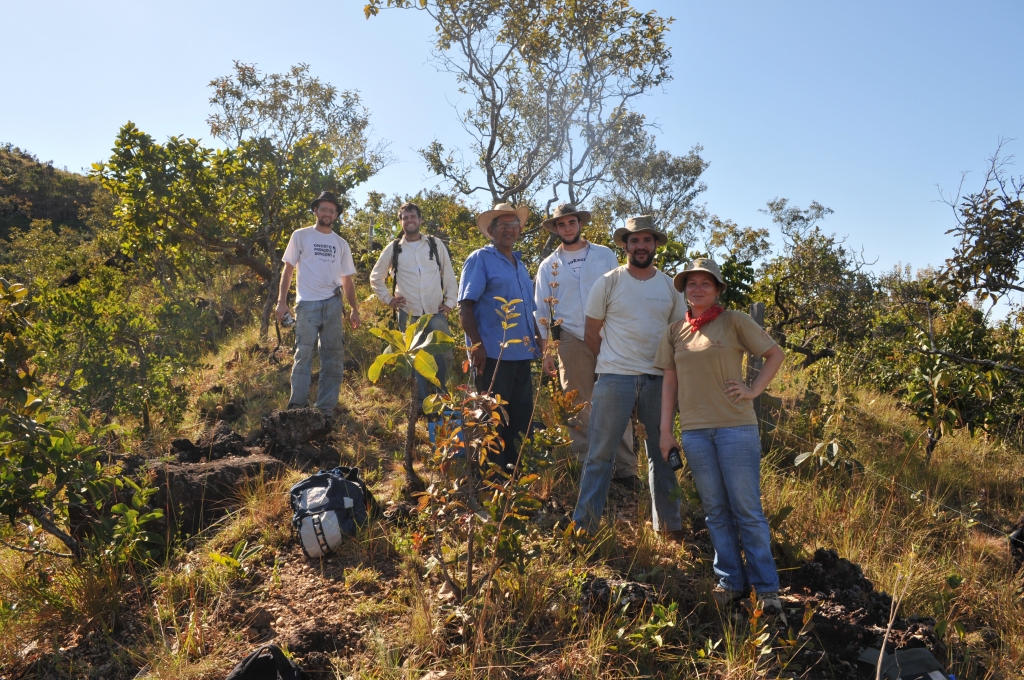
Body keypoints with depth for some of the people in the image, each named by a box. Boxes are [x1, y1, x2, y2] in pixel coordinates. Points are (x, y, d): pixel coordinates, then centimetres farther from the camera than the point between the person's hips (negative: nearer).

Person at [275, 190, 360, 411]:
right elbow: (288, 269, 6)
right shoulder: (300, 235, 7)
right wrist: (282, 301, -3)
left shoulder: (341, 244, 16)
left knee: (333, 356, 3)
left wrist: (354, 309, 10)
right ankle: (297, 406, -2)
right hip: (307, 303, -3)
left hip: (333, 304, 3)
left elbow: (347, 279, 18)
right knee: (304, 353, -7)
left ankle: (326, 408, 9)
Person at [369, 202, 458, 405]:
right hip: (408, 314, 0)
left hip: (436, 313, 0)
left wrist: (450, 301, 3)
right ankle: (423, 402, 15)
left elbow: (449, 275, 9)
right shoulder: (393, 249, 5)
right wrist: (388, 299, 5)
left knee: (444, 356, -4)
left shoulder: (436, 245, 5)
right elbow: (376, 277, 15)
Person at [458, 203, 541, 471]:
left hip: (521, 353, 7)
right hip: (493, 353, -7)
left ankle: (516, 465, 24)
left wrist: (535, 342, 15)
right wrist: (477, 345, -19)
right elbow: (465, 306, -11)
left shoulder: (519, 263, 18)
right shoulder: (480, 259, -4)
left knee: (522, 415, 12)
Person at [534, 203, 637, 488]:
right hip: (571, 340, 1)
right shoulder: (548, 266, 12)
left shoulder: (605, 255, 10)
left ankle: (625, 470, 1)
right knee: (579, 407, 3)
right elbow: (542, 311, 11)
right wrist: (545, 351, 4)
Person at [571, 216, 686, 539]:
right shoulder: (608, 282, 0)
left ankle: (669, 524, 25)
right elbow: (591, 334, 4)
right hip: (614, 378, -3)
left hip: (658, 379, 3)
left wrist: (670, 368, 4)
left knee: (663, 452, 12)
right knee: (601, 453, -1)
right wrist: (615, 362, 5)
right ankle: (584, 524, 8)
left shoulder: (669, 286, 8)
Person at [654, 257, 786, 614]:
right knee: (716, 510, 10)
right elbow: (669, 383, 11)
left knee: (747, 509, 1)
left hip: (735, 427, -3)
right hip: (694, 431, 3)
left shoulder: (734, 321, 0)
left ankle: (766, 587, 12)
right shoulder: (674, 332, 10)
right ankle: (731, 581, 22)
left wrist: (753, 391, -5)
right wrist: (665, 431, 7)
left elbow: (776, 354, 5)